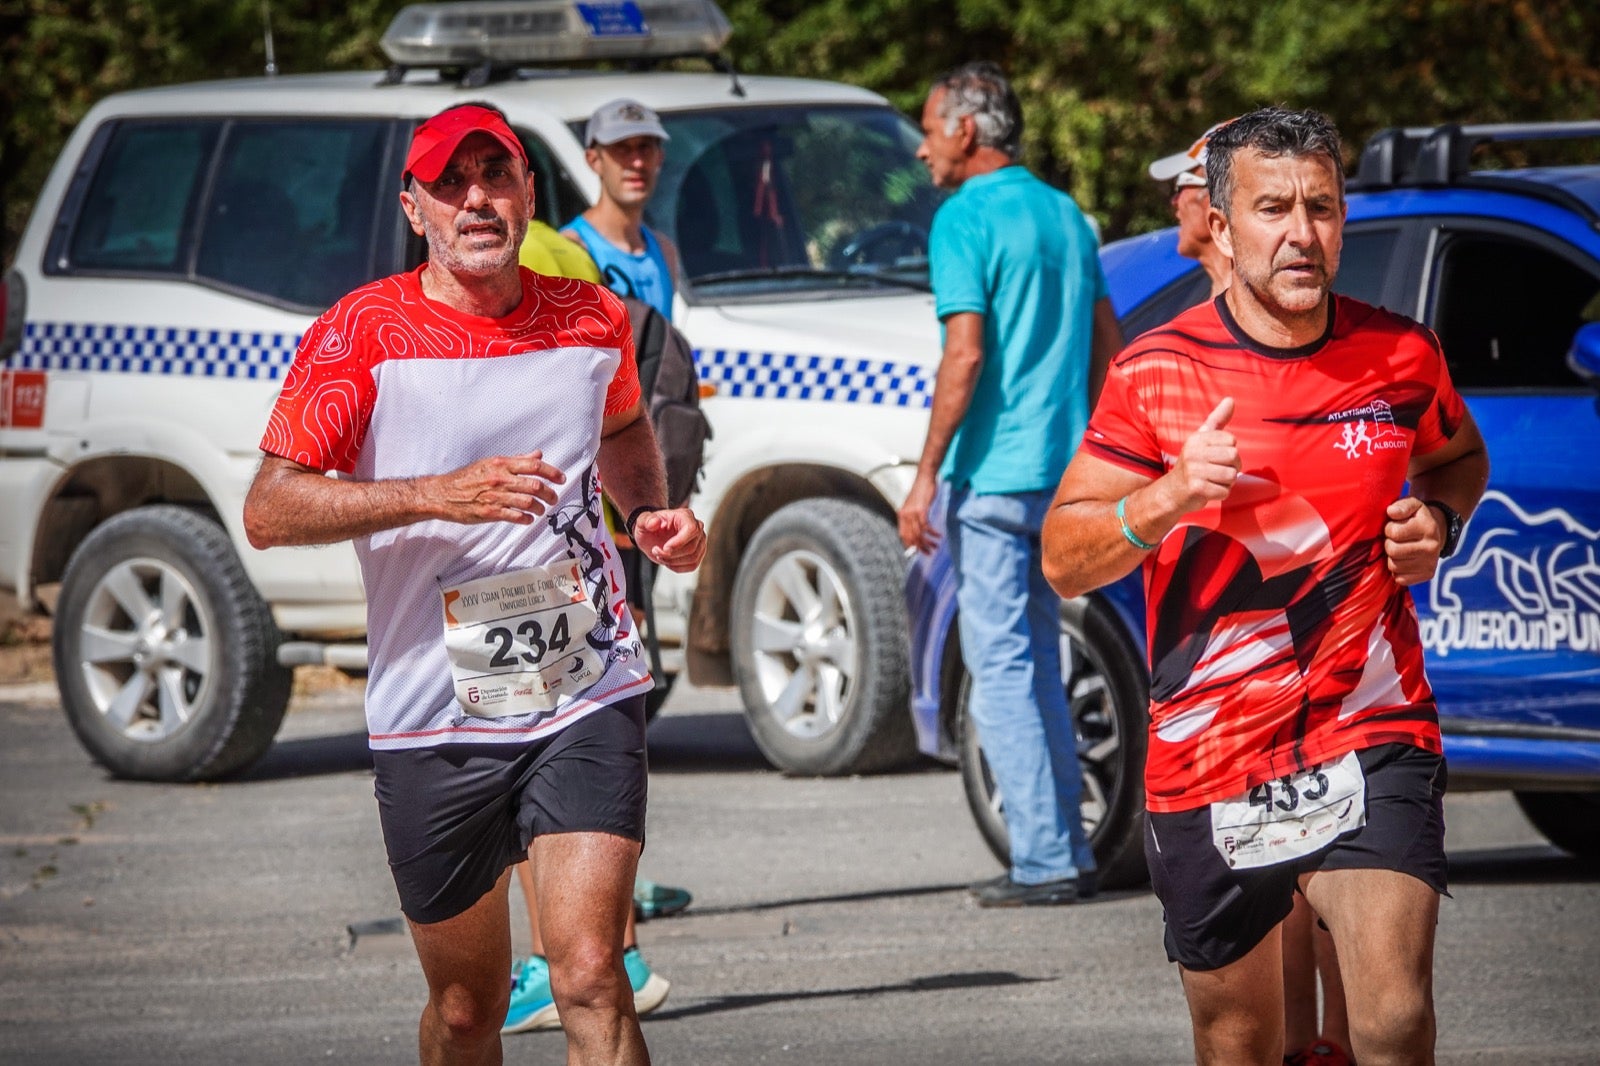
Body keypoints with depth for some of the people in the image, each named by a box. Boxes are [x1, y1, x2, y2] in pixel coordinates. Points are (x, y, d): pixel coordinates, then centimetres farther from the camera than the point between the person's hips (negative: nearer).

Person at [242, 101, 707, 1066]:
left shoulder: (593, 319, 5)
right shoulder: (363, 333, -6)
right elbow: (269, 510, -13)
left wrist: (652, 512, 7)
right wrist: (435, 495, -24)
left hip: (586, 704, 1)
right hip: (434, 722, -1)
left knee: (591, 977, -17)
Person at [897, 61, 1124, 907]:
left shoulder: (966, 219, -11)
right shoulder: (1066, 216, 14)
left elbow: (965, 356, -18)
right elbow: (1108, 345, 17)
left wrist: (927, 472, -14)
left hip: (992, 476, -8)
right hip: (1060, 475, 8)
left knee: (1000, 668, -5)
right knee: (1038, 665, 16)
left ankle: (1044, 860, -7)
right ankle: (1068, 852, 16)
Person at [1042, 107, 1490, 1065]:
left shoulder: (1401, 357, 2)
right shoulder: (1156, 373, -4)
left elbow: (1460, 456, 25)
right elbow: (1063, 560, -3)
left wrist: (1440, 522, 2)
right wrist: (1166, 498, -21)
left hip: (1371, 743, 0)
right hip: (1208, 760, 0)